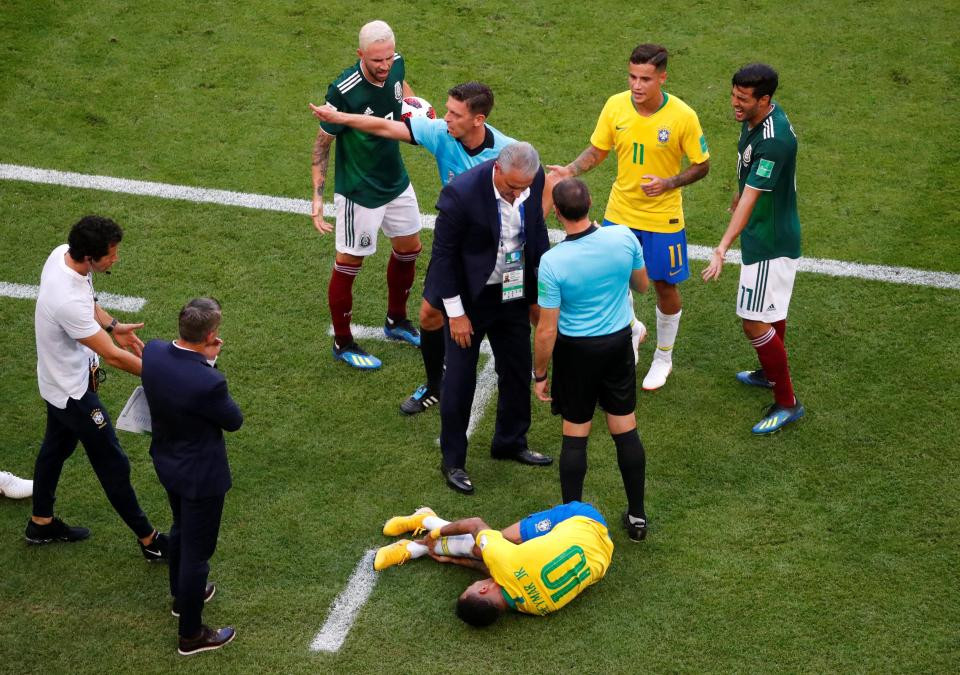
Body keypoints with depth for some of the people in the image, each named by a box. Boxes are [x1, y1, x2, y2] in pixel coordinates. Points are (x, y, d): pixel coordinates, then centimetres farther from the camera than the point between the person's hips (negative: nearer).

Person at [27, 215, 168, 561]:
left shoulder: (62, 253, -15)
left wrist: (112, 326, 2)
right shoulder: (69, 301, -41)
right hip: (73, 390, -9)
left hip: (59, 380, 9)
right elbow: (113, 356, -31)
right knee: (113, 464, 6)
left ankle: (41, 523, 47)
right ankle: (148, 539, 23)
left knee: (56, 447, 27)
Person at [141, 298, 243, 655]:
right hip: (200, 475, -7)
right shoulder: (208, 383, -37)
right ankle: (191, 634, 29)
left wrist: (204, 360, -10)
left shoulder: (153, 351, -17)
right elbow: (234, 420, -17)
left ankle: (182, 595, 56)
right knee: (197, 551, 12)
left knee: (181, 529, 32)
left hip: (166, 462, 8)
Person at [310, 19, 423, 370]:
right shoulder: (343, 91, -29)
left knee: (409, 248, 20)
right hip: (359, 193, -7)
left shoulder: (396, 65, -10)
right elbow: (323, 143, -17)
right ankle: (343, 344, 23)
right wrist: (317, 197, -20)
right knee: (349, 264, 5)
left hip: (397, 183, 7)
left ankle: (396, 321, 43)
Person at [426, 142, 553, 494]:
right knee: (460, 378, 3)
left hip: (513, 293, 6)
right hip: (469, 296, -6)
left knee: (518, 369, 17)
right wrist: (455, 313, -15)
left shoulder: (534, 180, -12)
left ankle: (510, 442, 38)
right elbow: (444, 254, -19)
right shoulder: (461, 193, -29)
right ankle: (452, 461, 19)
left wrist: (542, 287, 8)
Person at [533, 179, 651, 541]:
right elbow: (642, 285, 5)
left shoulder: (552, 261, -24)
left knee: (575, 436, 11)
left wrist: (539, 375, -3)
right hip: (619, 342, 3)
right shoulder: (623, 237, -15)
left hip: (576, 351, -3)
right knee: (626, 430, 14)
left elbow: (547, 331, -17)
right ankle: (637, 516, 24)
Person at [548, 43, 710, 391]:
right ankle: (633, 329, 40)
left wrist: (669, 183, -24)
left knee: (665, 286, 11)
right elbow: (598, 150, 3)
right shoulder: (615, 105, -10)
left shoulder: (682, 116, -19)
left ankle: (663, 357, 34)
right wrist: (571, 170, -15)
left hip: (662, 219, -3)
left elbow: (702, 165, -8)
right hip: (619, 213, 3)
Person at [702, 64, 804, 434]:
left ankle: (787, 403, 5)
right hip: (765, 233, 10)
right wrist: (740, 193, 35)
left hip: (770, 243, -10)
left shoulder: (773, 141, -32)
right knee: (772, 310, 26)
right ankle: (771, 373, 46)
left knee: (755, 323, -6)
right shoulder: (755, 117, -2)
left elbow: (750, 200, -35)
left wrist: (722, 249, -39)